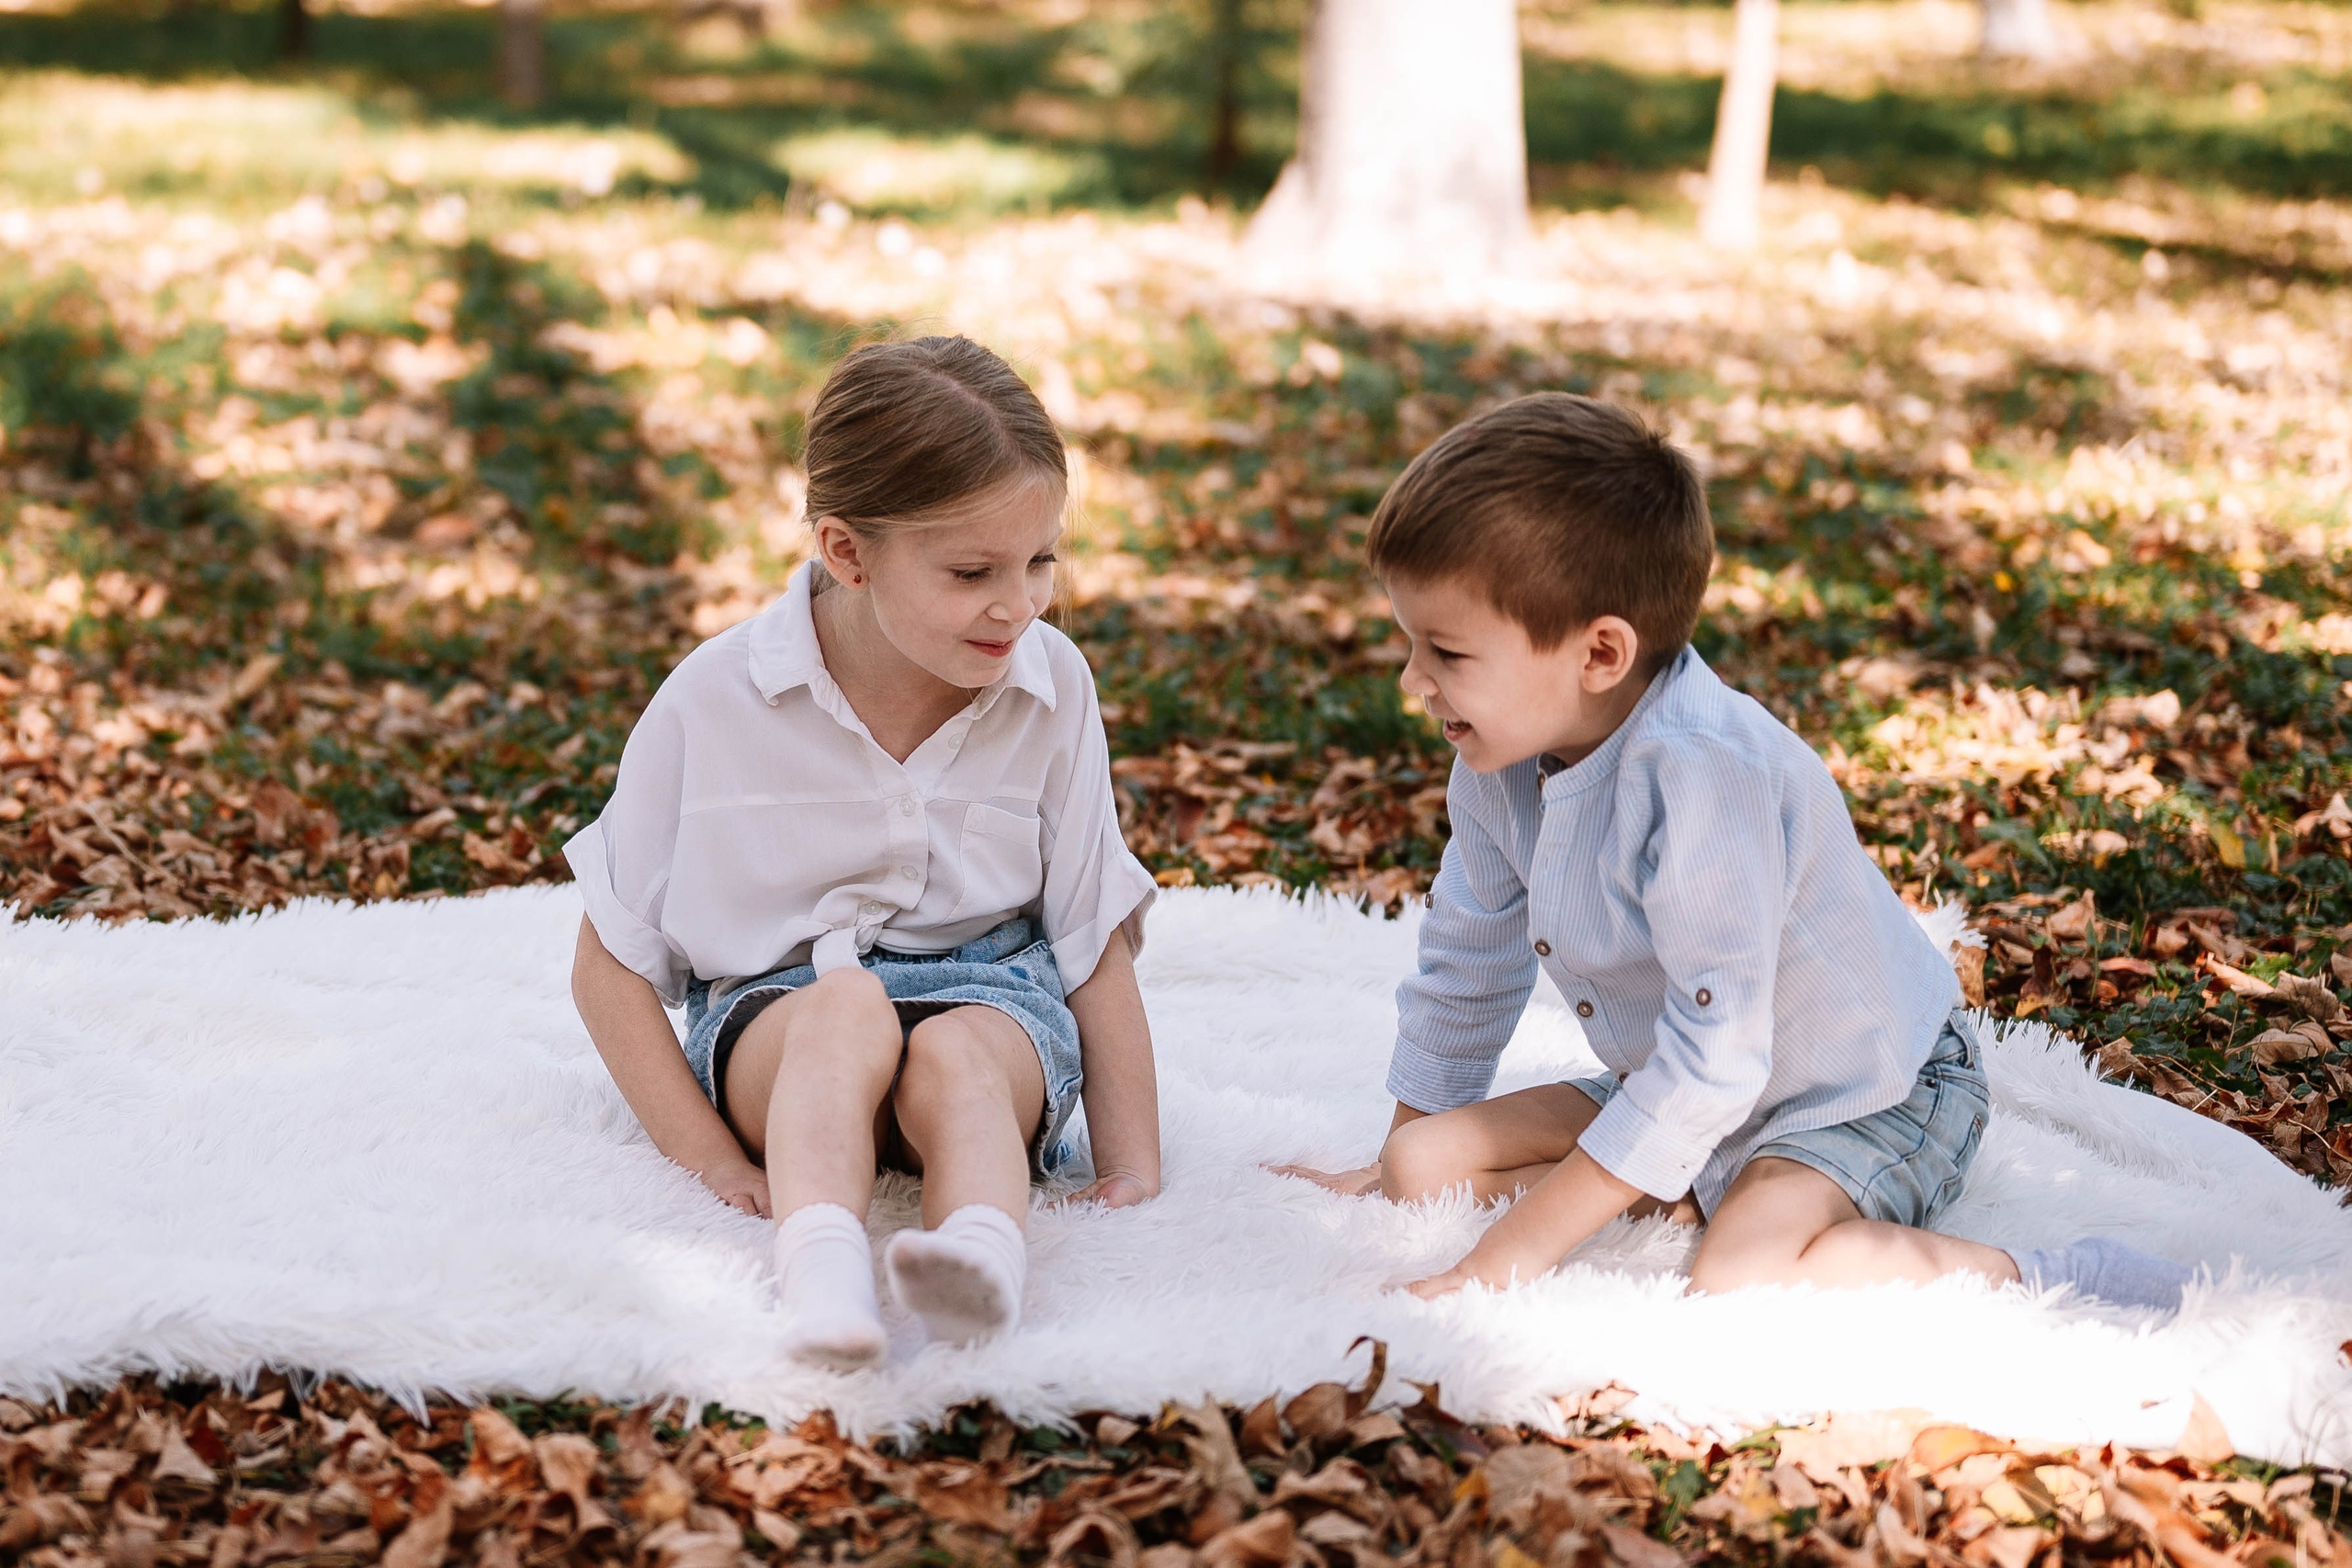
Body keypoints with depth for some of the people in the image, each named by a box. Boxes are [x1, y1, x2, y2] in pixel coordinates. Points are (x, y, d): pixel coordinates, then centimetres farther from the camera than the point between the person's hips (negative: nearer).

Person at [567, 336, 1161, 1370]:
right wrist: (715, 1164, -14)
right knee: (848, 1005, -37)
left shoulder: (1052, 688, -4)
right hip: (773, 1017, -1)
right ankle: (821, 1266, -61)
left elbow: (1096, 946, 4)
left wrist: (1133, 1167, -4)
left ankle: (984, 1249, -64)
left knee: (953, 1057, -36)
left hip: (988, 990, 1)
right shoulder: (714, 703, -10)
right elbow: (609, 967, -4)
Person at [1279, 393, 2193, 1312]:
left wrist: (1515, 1253, -31)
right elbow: (1464, 968, 11)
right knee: (1427, 1164, -2)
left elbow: (1713, 1056, -34)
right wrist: (1401, 1163, 20)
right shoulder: (1500, 760, -7)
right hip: (1674, 1095, 8)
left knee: (1739, 1281, -35)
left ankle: (2048, 1283, -17)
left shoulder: (1703, 774, -34)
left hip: (1874, 1098, -8)